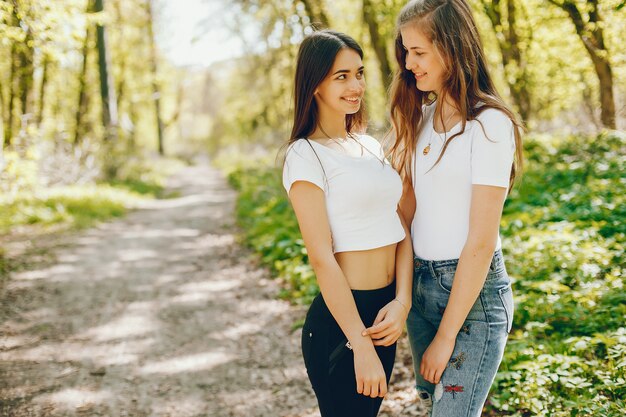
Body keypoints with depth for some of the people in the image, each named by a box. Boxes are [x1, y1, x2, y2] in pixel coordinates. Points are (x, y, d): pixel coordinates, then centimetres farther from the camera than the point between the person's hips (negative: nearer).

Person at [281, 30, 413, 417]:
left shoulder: (373, 147, 10)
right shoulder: (305, 155, -12)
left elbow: (402, 230, 6)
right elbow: (321, 256, -17)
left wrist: (402, 301, -10)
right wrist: (361, 345, -18)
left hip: (384, 312, 7)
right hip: (339, 320, -7)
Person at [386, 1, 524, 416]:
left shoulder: (489, 124, -14)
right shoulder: (422, 116, 8)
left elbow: (481, 242, -16)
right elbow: (409, 204, 8)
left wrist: (446, 336, -15)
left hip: (473, 289, -7)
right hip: (420, 283, 7)